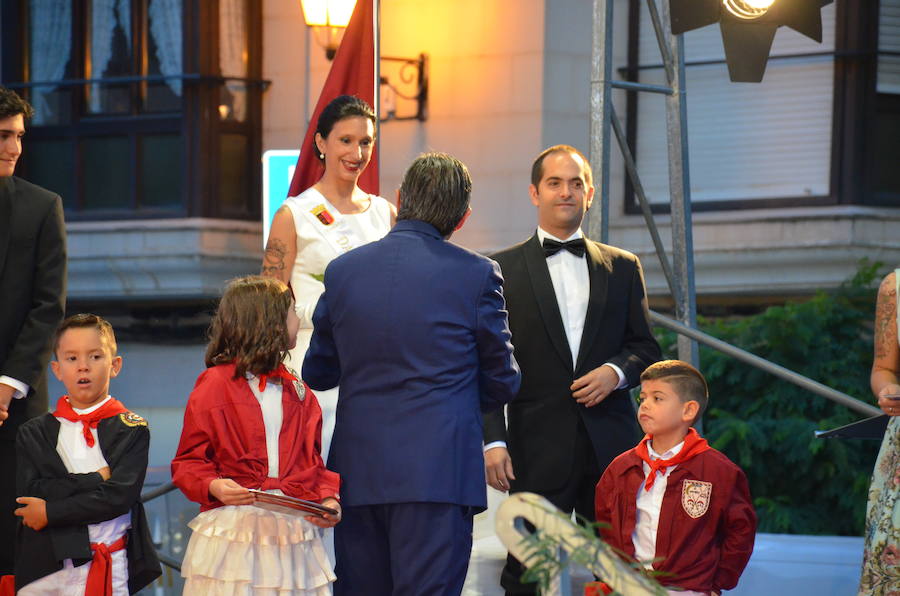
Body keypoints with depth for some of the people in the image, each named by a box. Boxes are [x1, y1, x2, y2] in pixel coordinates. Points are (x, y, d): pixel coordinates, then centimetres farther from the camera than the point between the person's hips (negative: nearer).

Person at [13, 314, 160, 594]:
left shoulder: (132, 429, 3)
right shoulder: (34, 433, 12)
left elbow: (120, 495, -9)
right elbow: (30, 492, -4)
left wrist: (50, 513, -10)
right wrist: (96, 479, -10)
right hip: (44, 569, 2)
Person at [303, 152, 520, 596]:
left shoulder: (343, 270, 5)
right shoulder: (476, 275, -4)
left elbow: (317, 373, 14)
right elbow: (502, 382, 4)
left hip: (358, 471, 4)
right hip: (439, 472, -3)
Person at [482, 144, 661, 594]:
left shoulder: (623, 267, 14)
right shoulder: (503, 270, 5)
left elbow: (646, 347, 16)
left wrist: (616, 371, -7)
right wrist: (492, 440, -9)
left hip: (610, 443, 3)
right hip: (539, 447, -3)